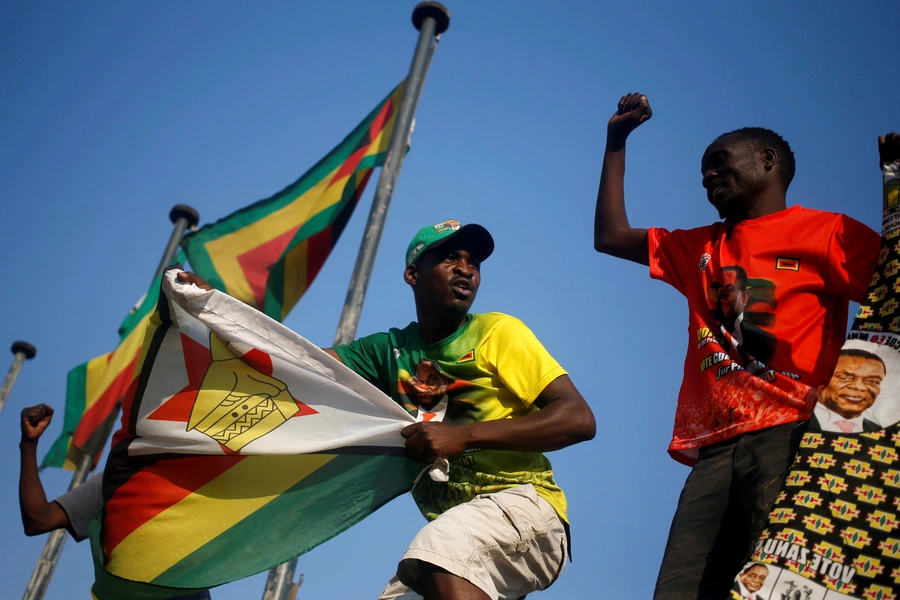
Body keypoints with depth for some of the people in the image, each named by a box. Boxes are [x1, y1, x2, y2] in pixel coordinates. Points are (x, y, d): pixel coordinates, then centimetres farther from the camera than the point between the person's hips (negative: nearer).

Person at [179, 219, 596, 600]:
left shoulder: (496, 332, 2)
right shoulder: (389, 351, 15)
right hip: (453, 528, 6)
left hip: (522, 504, -5)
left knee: (437, 555, -32)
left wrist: (464, 435, -16)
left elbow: (579, 418, -7)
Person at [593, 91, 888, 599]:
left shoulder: (827, 232, 12)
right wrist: (617, 142, 38)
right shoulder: (700, 247, 30)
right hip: (716, 446, 5)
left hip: (791, 436, -4)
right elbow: (611, 237, 37)